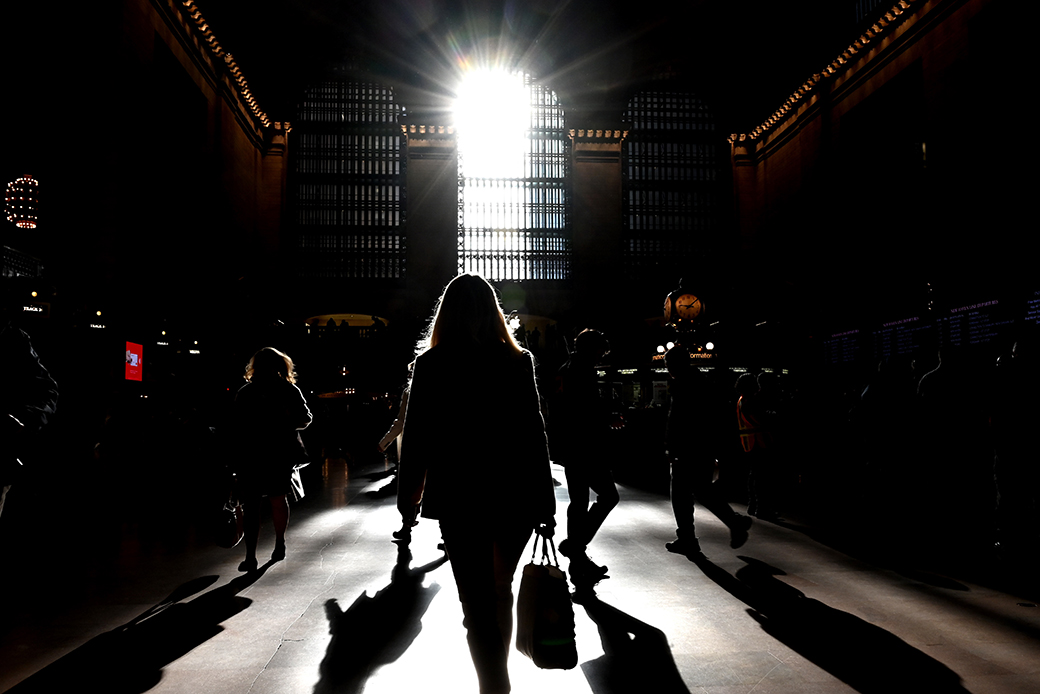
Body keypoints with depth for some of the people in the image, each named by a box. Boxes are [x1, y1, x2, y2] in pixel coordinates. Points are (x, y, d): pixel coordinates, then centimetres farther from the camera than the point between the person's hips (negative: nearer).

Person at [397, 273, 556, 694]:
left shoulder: (430, 364, -5)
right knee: (500, 589, 21)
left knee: (478, 601, 5)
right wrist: (545, 502, 2)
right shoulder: (518, 361, -2)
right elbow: (534, 433, -3)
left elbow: (416, 435, -4)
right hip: (514, 494, 3)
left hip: (458, 497, -2)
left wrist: (408, 493, 9)